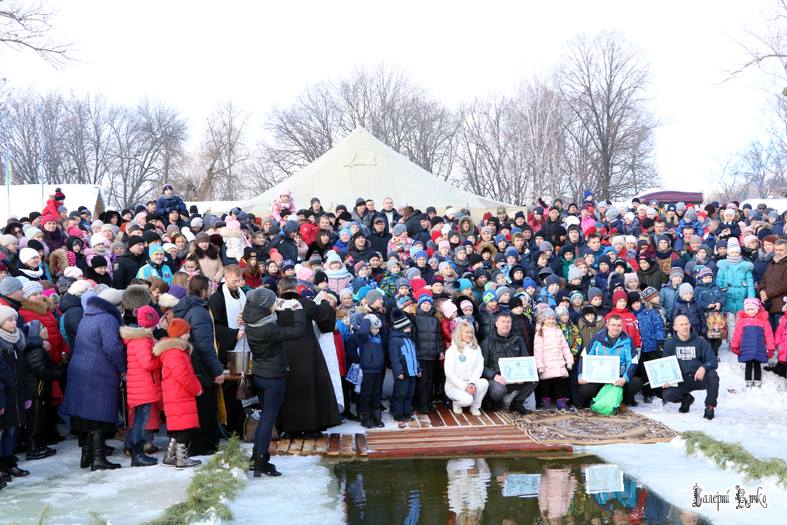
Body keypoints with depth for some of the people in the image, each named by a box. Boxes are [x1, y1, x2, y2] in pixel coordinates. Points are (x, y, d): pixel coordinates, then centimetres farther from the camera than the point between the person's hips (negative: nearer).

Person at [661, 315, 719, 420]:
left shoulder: (700, 342, 0)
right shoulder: (670, 344, 4)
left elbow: (714, 361, -7)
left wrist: (703, 367, -30)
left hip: (699, 378, -1)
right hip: (681, 381, 1)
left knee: (712, 374, -33)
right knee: (667, 394, -25)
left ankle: (710, 406, -9)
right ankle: (686, 399, 12)